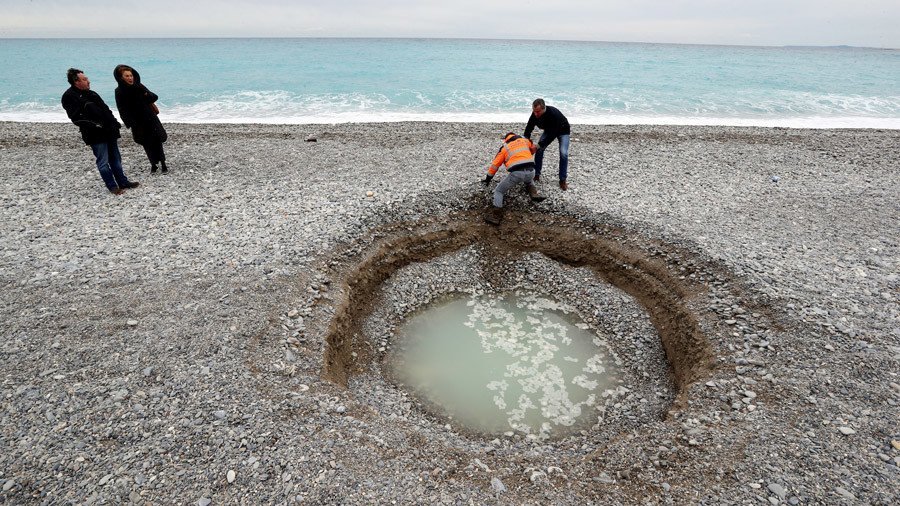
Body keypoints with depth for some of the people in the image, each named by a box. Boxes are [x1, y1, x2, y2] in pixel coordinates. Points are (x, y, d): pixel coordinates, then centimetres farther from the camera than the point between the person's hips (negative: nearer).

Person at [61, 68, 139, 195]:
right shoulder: (69, 97, -6)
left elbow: (106, 109, 22)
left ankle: (123, 182, 20)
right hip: (96, 135, -8)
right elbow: (76, 118, -16)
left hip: (109, 131, 8)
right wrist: (94, 125, -22)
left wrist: (115, 123, 12)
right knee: (103, 162, -3)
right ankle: (112, 186, 3)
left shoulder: (90, 93, 18)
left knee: (115, 159, 12)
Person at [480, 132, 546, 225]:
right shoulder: (525, 140, 24)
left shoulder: (504, 147, 17)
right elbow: (534, 149, 44)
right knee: (529, 180, 42)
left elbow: (495, 165, 18)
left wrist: (487, 179, 28)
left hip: (516, 173, -3)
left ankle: (496, 215, -6)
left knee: (498, 191, 12)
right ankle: (534, 195, 19)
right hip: (530, 171, 4)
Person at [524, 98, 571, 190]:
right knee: (539, 149, -9)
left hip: (562, 131, -5)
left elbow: (552, 135, -41)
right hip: (549, 130, 5)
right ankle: (536, 175, 4)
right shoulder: (535, 114, -25)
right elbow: (528, 128, -15)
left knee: (563, 153, -20)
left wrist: (538, 146, -42)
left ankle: (563, 180, -9)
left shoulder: (554, 114, -42)